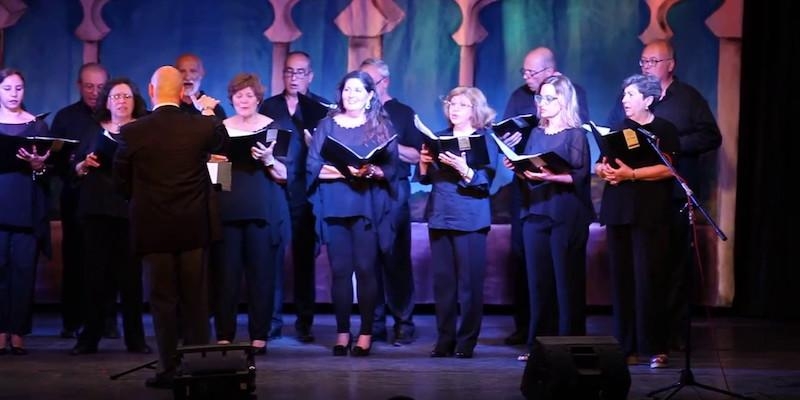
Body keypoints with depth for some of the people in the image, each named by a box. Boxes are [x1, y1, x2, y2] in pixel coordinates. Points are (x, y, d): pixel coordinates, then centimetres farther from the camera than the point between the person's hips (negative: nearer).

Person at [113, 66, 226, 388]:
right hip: (193, 226, 1)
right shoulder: (202, 127, -7)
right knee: (196, 298, 10)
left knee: (163, 299, 6)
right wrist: (209, 111, 33)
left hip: (152, 228, -1)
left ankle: (169, 369, 7)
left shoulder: (132, 132, -9)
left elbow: (121, 181, 1)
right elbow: (220, 141, 17)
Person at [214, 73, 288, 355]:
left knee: (261, 274, -1)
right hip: (227, 210, 1)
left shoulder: (272, 127, 3)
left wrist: (268, 160, -20)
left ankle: (259, 336, 5)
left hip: (263, 211, -1)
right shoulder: (220, 129, 9)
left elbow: (284, 175, 0)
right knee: (227, 273, -3)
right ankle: (224, 336, 2)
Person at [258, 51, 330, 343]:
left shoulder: (320, 109, 6)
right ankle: (272, 320, 5)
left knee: (304, 258, 2)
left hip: (303, 191, -2)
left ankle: (304, 322, 6)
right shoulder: (268, 106, 14)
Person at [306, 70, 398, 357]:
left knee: (366, 268, -4)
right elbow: (313, 166, 1)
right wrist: (345, 171, -13)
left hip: (368, 207, -1)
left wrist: (370, 171, -20)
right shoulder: (327, 125, 10)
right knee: (340, 269, 1)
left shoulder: (382, 126, 7)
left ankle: (366, 333, 2)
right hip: (335, 207, 1)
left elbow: (391, 167, 0)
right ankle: (342, 332, 7)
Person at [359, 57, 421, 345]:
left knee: (396, 259, -3)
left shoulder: (403, 114, 6)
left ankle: (403, 324, 2)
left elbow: (417, 156, 1)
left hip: (393, 190, -3)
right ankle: (374, 324, 8)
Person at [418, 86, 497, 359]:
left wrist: (463, 169, -28)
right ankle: (444, 339, 12)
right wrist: (424, 162, -8)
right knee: (442, 280, 6)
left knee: (469, 282, -3)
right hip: (439, 217, 5)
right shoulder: (440, 138, 13)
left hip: (470, 220, -5)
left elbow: (485, 182, -12)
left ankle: (467, 341, 4)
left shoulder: (485, 140, -1)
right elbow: (426, 179, 12)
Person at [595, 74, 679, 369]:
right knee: (621, 278, 1)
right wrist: (604, 171, -9)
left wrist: (631, 174, -19)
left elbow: (666, 168, -10)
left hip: (650, 214, -5)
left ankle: (655, 348, -4)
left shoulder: (664, 129, 2)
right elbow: (600, 165, 14)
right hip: (618, 211, 5)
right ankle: (625, 346, 5)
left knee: (648, 278, -8)